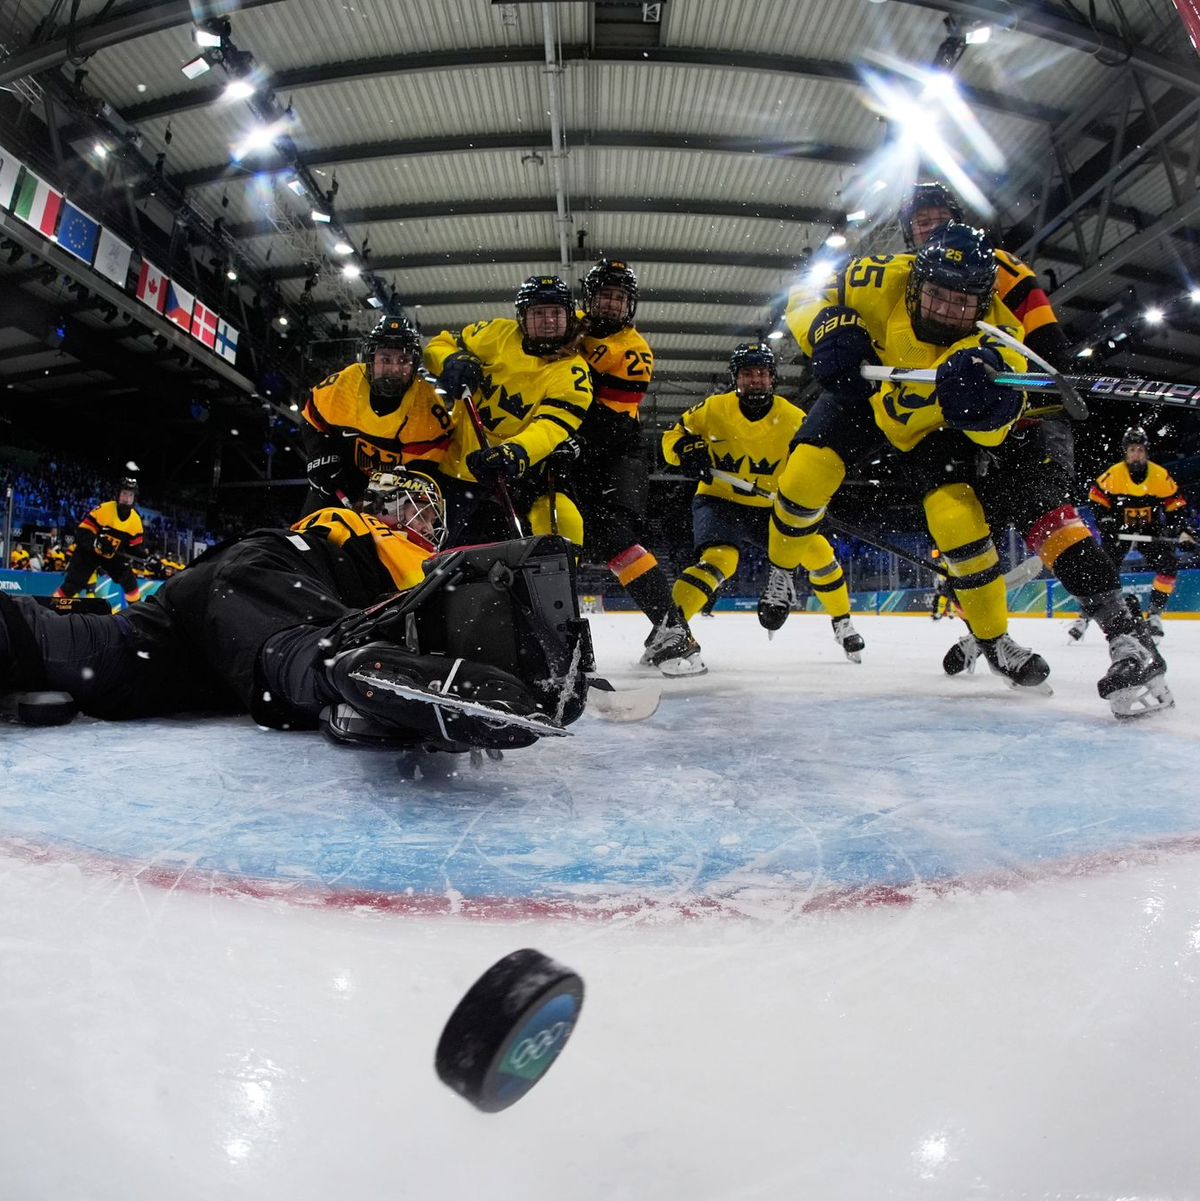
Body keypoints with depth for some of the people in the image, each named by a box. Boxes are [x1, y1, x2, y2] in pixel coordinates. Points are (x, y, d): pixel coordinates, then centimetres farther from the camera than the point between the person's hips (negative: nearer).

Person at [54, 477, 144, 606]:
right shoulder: (103, 509, -22)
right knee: (72, 585, -10)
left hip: (113, 556, 4)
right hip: (88, 551, -4)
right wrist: (97, 542, -40)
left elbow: (134, 546, 1)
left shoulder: (136, 519, -6)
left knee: (130, 581, -5)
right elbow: (82, 533, -22)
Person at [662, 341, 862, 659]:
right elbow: (672, 436, -2)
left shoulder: (793, 418, -7)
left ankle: (842, 623, 19)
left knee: (817, 550, -4)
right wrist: (687, 451, -24)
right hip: (719, 501, -3)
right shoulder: (713, 408, -10)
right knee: (719, 559, -31)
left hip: (768, 508, 3)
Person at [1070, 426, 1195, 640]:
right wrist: (1106, 522, -14)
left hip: (1151, 530, 3)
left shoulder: (1161, 476, -7)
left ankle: (1154, 613, 0)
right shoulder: (1113, 474, -14)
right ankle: (1085, 615, -5)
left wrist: (1182, 529, -8)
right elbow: (1096, 498, -5)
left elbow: (1176, 504, 2)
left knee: (1168, 565, -13)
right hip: (1119, 530, -2)